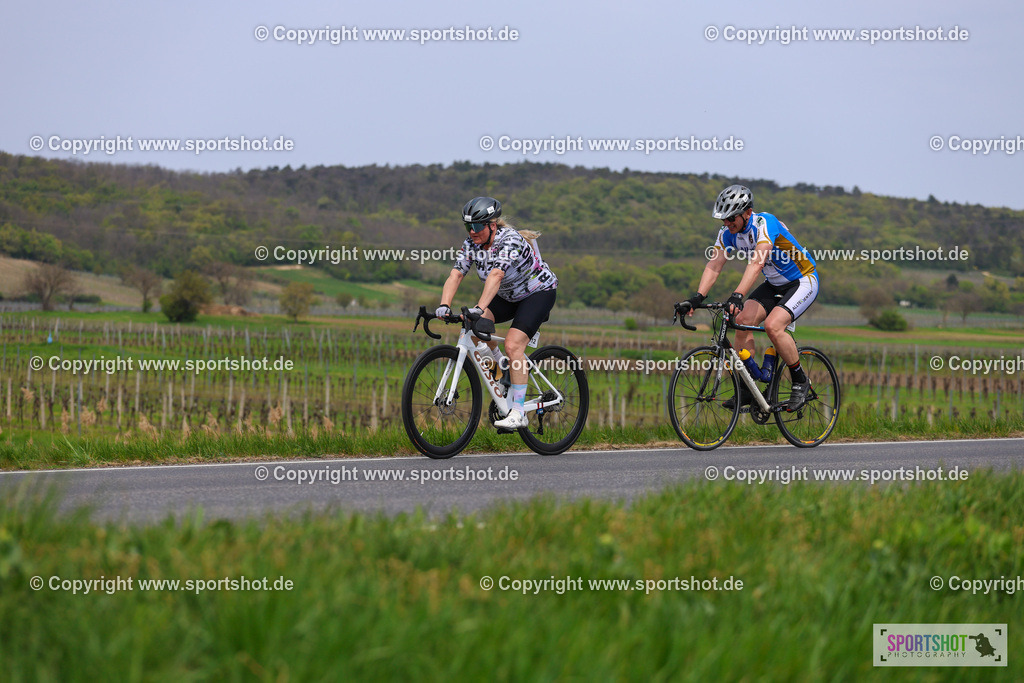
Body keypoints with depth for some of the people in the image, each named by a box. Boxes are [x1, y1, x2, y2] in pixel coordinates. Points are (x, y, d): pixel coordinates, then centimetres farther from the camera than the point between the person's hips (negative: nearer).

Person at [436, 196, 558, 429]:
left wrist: (478, 308, -57)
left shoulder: (510, 240, -31)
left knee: (513, 344, -23)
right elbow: (455, 275, -21)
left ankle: (518, 413, -20)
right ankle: (501, 366, 6)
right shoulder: (471, 244, -11)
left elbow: (495, 275, -45)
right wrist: (444, 306, -38)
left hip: (539, 292, -7)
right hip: (509, 296, 7)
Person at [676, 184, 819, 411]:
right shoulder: (728, 233, -8)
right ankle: (746, 388, -6)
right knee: (743, 320, -14)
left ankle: (800, 381, -8)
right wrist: (696, 298, -29)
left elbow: (757, 263, -43)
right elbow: (714, 266, -14)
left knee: (772, 325, -28)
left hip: (803, 281, -7)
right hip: (774, 284, 7)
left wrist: (737, 296, -55)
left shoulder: (765, 224, -30)